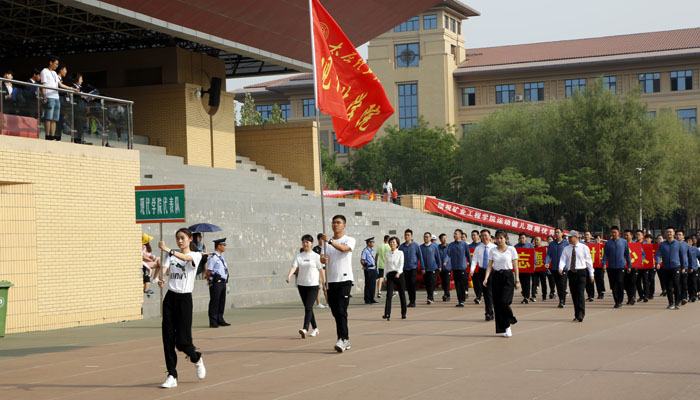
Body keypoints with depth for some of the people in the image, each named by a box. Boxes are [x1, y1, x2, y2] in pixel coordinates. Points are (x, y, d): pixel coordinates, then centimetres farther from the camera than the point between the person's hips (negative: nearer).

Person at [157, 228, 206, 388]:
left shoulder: (196, 255, -1)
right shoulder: (171, 256, 13)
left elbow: (185, 258, -24)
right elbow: (164, 269, -3)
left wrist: (168, 250, -40)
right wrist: (160, 278, -27)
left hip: (184, 298, -4)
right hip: (170, 297, 4)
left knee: (182, 341, -5)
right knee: (168, 338, -3)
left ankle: (197, 359, 27)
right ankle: (172, 376, 2)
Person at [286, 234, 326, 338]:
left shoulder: (316, 256, -2)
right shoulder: (298, 256, 6)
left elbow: (321, 270, 3)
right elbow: (294, 267, -7)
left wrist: (324, 283, 6)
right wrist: (289, 276, -26)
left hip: (313, 285, -4)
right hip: (301, 285, 4)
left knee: (308, 307, -15)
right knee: (307, 308, 10)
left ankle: (305, 329, -24)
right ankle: (315, 328, 22)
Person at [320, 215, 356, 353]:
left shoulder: (350, 240, 0)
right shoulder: (327, 242, 17)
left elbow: (343, 248, -22)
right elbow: (323, 258, 7)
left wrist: (330, 241, -38)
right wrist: (323, 259, -18)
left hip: (344, 280, -6)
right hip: (331, 281, 6)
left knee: (341, 311, -15)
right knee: (336, 312, 7)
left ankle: (342, 339, -18)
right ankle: (346, 339, 16)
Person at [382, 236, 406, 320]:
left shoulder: (400, 253, 2)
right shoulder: (387, 254, 11)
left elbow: (401, 264, -9)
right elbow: (386, 266, 15)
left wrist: (398, 273, -24)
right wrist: (385, 276, 8)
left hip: (399, 274, -2)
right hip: (390, 275, 2)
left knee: (402, 294, 4)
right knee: (389, 294, -11)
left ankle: (403, 313, 16)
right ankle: (387, 314, -18)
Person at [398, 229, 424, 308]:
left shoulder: (415, 245, -1)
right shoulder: (402, 246, 6)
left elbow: (420, 256, 2)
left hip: (413, 267, -3)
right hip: (405, 268, 3)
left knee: (412, 283, -11)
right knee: (408, 285, 6)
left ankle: (413, 301, -8)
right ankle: (410, 300, 17)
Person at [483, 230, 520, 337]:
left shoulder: (511, 249, 1)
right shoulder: (492, 251, 7)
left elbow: (515, 266, 2)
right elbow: (490, 266, 4)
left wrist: (517, 280, -2)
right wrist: (486, 278, -10)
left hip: (508, 277, -3)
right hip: (496, 277, 3)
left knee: (504, 301, -16)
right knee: (497, 303, 0)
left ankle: (508, 325, 7)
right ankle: (503, 328, 8)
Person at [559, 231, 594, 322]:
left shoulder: (584, 248, 1)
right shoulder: (566, 249, 9)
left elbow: (589, 261, 4)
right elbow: (563, 260, 0)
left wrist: (591, 274, 2)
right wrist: (561, 268, -22)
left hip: (581, 272, -4)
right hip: (571, 273, 4)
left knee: (580, 294, -12)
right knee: (574, 295, 6)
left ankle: (580, 315, -12)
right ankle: (577, 315, 16)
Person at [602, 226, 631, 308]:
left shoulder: (624, 242, 5)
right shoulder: (608, 243, 6)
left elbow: (627, 254, 9)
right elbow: (605, 254, 6)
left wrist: (629, 265, 7)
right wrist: (604, 263, -9)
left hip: (621, 266, -2)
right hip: (611, 267, 2)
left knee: (620, 283, -11)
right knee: (613, 286, 4)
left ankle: (620, 301, -4)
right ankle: (616, 301, 14)